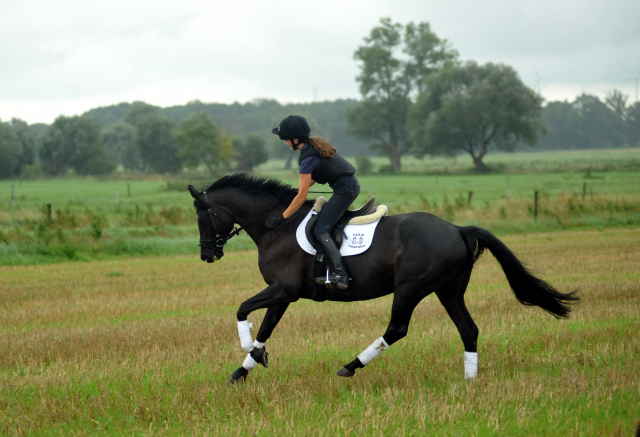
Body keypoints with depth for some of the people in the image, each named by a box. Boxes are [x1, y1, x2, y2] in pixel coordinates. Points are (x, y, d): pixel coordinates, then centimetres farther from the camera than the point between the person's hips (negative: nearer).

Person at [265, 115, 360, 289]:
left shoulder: (308, 158, -16)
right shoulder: (315, 144, 12)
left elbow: (302, 196, -14)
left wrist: (282, 217, -7)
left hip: (344, 189, -11)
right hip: (352, 184, 11)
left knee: (320, 231, -15)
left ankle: (339, 274, -31)